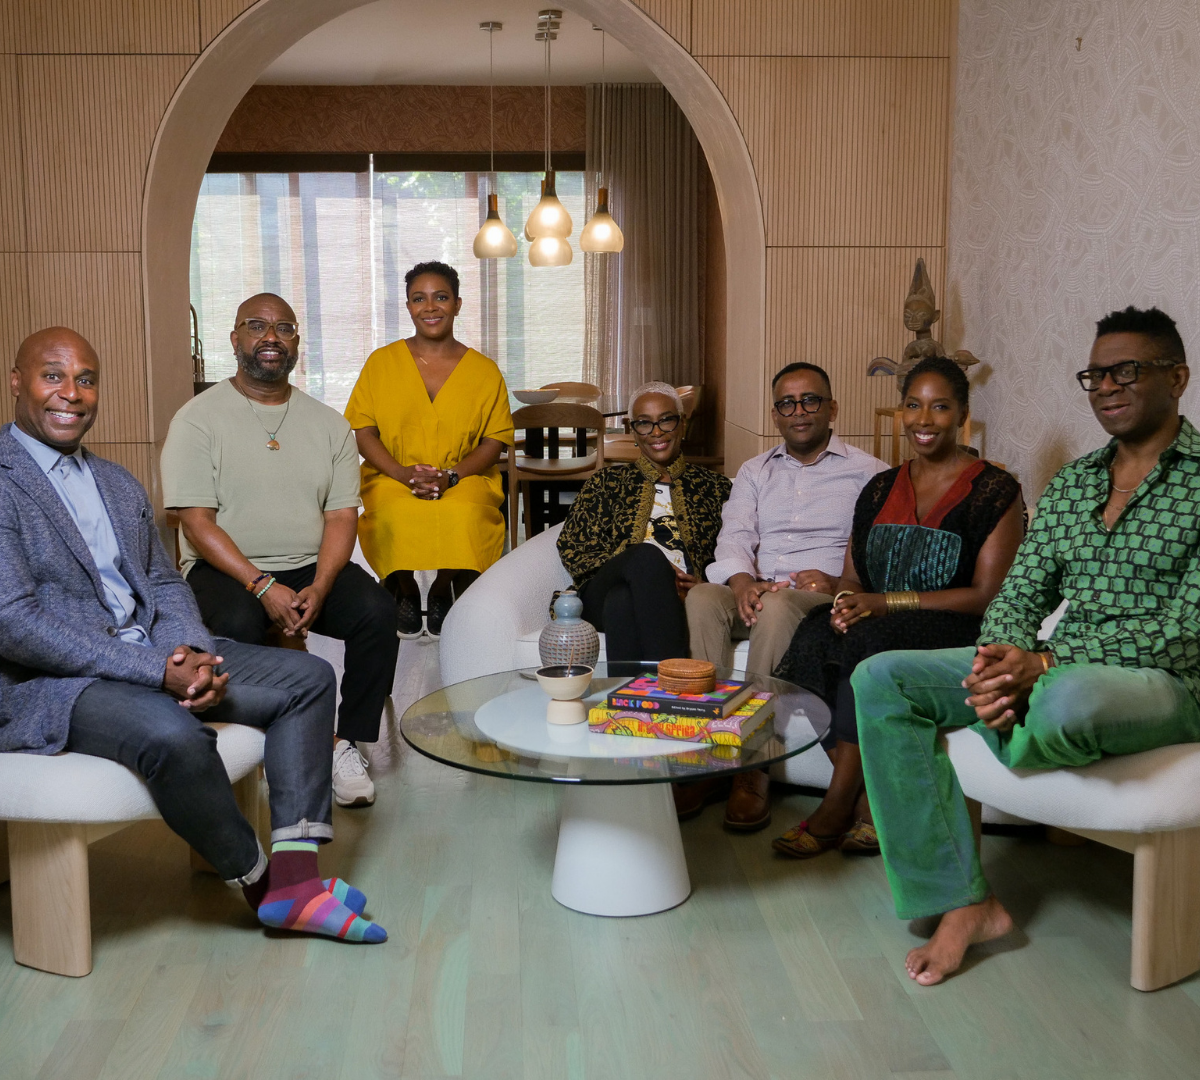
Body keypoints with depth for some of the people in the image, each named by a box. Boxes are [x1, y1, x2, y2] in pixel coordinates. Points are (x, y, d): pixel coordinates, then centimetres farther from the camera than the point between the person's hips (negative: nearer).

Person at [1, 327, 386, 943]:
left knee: (309, 678, -2)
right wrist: (156, 671, -22)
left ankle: (293, 880, -11)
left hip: (156, 656, 8)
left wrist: (189, 653, -9)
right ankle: (256, 882, -9)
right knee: (172, 733, -37)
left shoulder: (117, 483, 17)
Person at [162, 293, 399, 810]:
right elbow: (197, 523, -9)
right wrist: (263, 587, -21)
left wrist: (319, 589, -16)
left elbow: (342, 516, 4)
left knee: (377, 610, -24)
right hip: (225, 569, -3)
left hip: (312, 568, 3)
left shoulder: (328, 423, 10)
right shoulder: (198, 419, -1)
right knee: (239, 623, -35)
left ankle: (348, 743, -12)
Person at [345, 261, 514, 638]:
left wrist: (450, 476, -14)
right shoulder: (382, 362, 9)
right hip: (391, 481, 0)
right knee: (397, 516, -34)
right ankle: (405, 591, -7)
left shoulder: (484, 371, 8)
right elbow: (362, 431, 3)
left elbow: (495, 440, 4)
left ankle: (442, 592, -10)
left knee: (463, 515, -35)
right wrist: (403, 473, -14)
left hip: (466, 479, 0)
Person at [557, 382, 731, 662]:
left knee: (623, 600, -37)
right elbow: (572, 547, 11)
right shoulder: (608, 482, 24)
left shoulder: (714, 487, 24)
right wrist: (648, 569, -6)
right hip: (603, 594, 1)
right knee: (647, 554, -36)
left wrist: (700, 583, -9)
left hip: (680, 598, 0)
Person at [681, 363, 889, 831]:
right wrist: (741, 579, -15)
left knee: (777, 607, -37)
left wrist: (840, 582, -19)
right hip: (755, 594, 4)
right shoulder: (755, 471, 23)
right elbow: (734, 535, 7)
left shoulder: (866, 471, 11)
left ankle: (753, 766, -32)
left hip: (823, 599, -3)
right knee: (702, 596, -29)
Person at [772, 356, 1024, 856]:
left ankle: (838, 806, -23)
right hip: (876, 627, 5)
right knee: (814, 635, -28)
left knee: (871, 641, -35)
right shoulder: (881, 489, 18)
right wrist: (845, 603, -10)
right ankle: (868, 801, -22)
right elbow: (851, 577, 16)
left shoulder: (995, 491, 0)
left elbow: (988, 594, -9)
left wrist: (889, 603, -17)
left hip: (955, 633, -5)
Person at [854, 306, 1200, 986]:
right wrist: (1003, 660, -15)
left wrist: (1045, 664, -24)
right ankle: (963, 902, -14)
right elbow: (1020, 595, 9)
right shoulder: (1069, 485, 15)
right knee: (882, 679, -12)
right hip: (1056, 671, 7)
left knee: (1069, 699, -43)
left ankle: (1003, 740, -1)